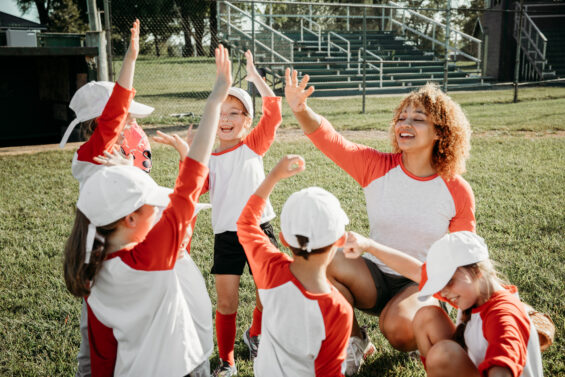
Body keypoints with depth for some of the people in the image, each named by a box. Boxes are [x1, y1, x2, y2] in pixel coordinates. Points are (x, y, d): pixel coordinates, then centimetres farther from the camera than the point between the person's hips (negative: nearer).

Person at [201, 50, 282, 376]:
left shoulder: (254, 145, 2)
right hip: (227, 235, 1)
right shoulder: (207, 158, 6)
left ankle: (255, 335, 39)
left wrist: (255, 76, -7)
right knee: (227, 302, 2)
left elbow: (273, 112, -10)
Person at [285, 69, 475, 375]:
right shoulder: (377, 167, -9)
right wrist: (301, 110, -43)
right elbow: (328, 139, -24)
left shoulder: (458, 192, -8)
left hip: (423, 284, -1)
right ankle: (356, 342, 0)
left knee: (398, 327, -33)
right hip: (375, 278, 2)